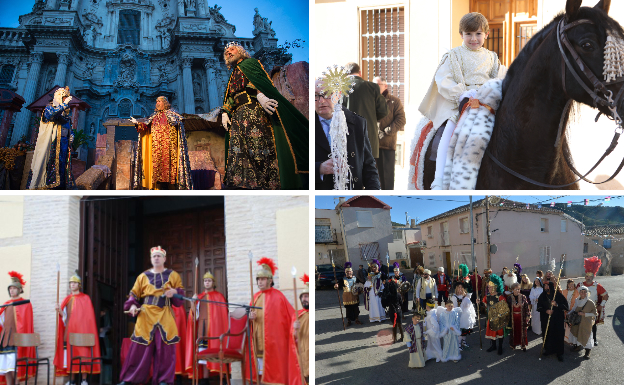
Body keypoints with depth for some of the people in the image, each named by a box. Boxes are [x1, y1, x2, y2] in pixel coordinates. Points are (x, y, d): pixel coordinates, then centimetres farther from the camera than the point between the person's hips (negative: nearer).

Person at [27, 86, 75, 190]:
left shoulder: (67, 112, 22)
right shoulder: (50, 107, 4)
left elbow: (69, 128, 29)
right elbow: (51, 114, -20)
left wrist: (72, 135, 7)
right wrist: (63, 104, -17)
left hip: (64, 141, 6)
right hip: (52, 141, -6)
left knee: (62, 164, -3)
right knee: (50, 162, -15)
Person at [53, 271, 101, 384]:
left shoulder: (85, 298, 4)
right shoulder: (67, 299, 15)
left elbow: (89, 316, 0)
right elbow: (64, 316, 9)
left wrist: (87, 332, -10)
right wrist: (59, 310, -12)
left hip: (81, 330, -4)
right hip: (69, 330, 4)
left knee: (83, 354, -8)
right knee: (70, 354, -1)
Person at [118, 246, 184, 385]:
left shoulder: (173, 275, 12)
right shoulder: (143, 276, 12)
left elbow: (181, 293, 10)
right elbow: (134, 294, 13)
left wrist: (174, 291, -11)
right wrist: (132, 306, -5)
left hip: (165, 316, 0)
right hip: (146, 315, 0)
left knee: (165, 347, -3)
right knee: (140, 347, -2)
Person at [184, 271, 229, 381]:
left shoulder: (219, 297, 5)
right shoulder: (199, 297, 16)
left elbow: (223, 315, 2)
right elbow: (194, 315, 10)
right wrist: (193, 302, -6)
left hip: (214, 328, -3)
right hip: (201, 327, 3)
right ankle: (205, 377, -2)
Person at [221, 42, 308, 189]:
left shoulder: (248, 63, 10)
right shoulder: (233, 77, 33)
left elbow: (256, 78, -9)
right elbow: (228, 98, 28)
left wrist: (259, 94, -28)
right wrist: (225, 112, 9)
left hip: (253, 109, -8)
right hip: (238, 115, 8)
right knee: (237, 150, -6)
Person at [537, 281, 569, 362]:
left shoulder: (558, 295, -5)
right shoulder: (542, 296, 6)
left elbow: (565, 305, -5)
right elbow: (539, 307, 7)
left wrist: (557, 305, -21)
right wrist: (546, 311, -11)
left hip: (558, 319, -3)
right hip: (546, 319, 3)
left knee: (558, 335, -4)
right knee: (547, 334, 4)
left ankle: (559, 353, 5)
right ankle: (548, 349, 22)